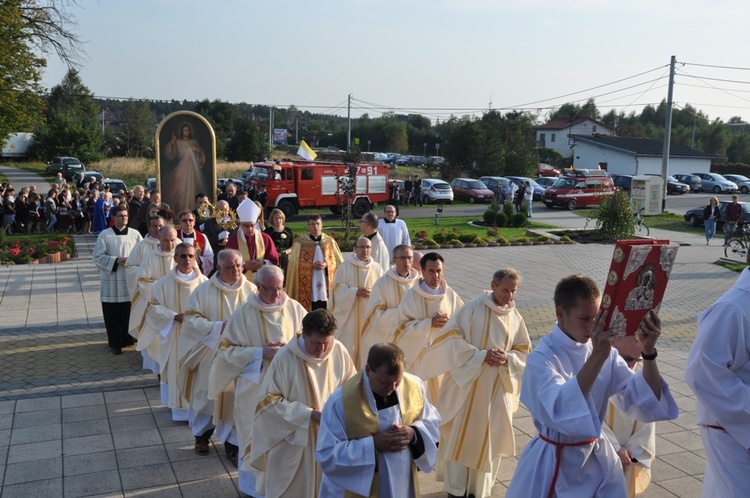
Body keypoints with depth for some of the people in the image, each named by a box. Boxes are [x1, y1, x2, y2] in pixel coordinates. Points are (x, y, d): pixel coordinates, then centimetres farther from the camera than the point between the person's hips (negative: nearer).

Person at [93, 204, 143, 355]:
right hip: (111, 282, -1)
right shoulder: (105, 235, -1)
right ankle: (115, 343, 14)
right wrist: (116, 260, -13)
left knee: (129, 312, 4)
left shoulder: (135, 234, 4)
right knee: (112, 314, 3)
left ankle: (127, 339, 20)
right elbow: (97, 257, -3)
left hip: (130, 281, 1)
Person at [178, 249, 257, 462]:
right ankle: (202, 435, 40)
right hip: (210, 355, 0)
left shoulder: (251, 290, -3)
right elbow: (191, 319, -10)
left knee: (236, 399, 4)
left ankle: (233, 444, 19)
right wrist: (219, 327, -20)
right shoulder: (204, 290, -7)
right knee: (206, 395, 15)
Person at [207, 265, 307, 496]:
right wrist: (260, 353, -19)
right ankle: (256, 485, 25)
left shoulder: (295, 309, -1)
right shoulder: (243, 314, -8)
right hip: (255, 388, -2)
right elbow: (227, 350, -7)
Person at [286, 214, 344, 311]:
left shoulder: (330, 241, 8)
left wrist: (326, 265, -11)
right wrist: (311, 265, -14)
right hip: (307, 290, -2)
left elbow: (339, 262, 7)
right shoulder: (299, 243, 2)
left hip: (326, 289, 2)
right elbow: (295, 264, -2)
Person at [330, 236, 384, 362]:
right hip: (349, 314, -2)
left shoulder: (376, 268, 6)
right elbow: (337, 288, -4)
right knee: (348, 344, -4)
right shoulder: (344, 266, -1)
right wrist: (356, 292, -17)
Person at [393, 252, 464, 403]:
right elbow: (403, 326, -10)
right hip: (419, 355, -3)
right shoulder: (411, 295, -10)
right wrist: (429, 323, -20)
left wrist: (450, 322, -13)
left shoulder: (451, 295, 1)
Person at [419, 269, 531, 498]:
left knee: (488, 438, 11)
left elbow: (523, 351, 9)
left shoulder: (515, 316, 1)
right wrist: (481, 355, -21)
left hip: (497, 388, 4)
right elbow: (451, 339, -15)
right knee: (460, 435, 4)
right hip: (467, 384, -4)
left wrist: (507, 359, -13)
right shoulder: (473, 308, -13)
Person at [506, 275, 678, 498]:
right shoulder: (541, 358, -18)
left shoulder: (603, 349, -2)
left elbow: (645, 401, -8)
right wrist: (597, 357, -41)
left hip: (599, 461, 4)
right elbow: (560, 411, -34)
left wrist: (648, 352, -23)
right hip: (555, 464, -4)